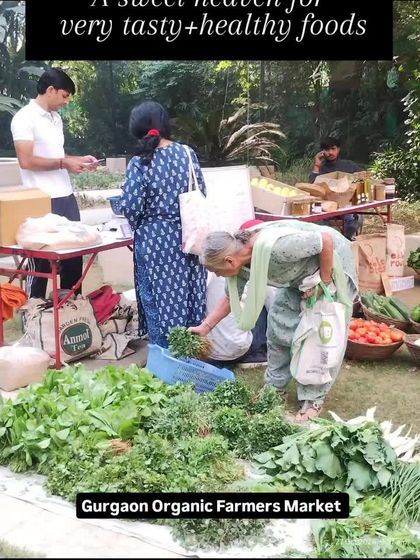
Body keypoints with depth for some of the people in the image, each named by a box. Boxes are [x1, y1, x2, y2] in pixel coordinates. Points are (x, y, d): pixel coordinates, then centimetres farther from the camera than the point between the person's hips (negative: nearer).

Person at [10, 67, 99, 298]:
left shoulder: (56, 118, 15)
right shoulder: (25, 117, -11)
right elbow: (26, 161, -18)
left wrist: (79, 159, 10)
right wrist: (64, 163, -15)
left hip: (66, 197, 8)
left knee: (73, 252, 14)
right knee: (41, 260, 2)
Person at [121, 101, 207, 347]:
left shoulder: (139, 163, -12)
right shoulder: (187, 153, -2)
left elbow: (131, 207, -14)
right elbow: (201, 193, 3)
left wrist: (139, 227, 7)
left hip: (155, 241, -4)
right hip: (187, 238, 4)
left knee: (159, 301, 9)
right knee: (188, 296, 15)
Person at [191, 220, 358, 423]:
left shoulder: (275, 246, -40)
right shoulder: (240, 261, -14)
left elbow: (327, 240, -32)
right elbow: (231, 297, 2)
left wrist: (324, 282, -24)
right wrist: (205, 327, -2)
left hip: (330, 260, -7)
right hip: (300, 274, 8)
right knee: (279, 323, 3)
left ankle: (314, 400, 2)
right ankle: (275, 386, 17)